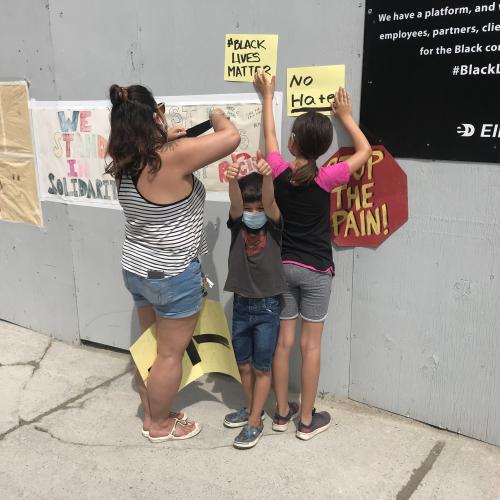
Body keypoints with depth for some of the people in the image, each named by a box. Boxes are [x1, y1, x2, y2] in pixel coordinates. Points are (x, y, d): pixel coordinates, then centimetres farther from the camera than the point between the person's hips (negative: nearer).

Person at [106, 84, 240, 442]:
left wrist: (166, 141, 13)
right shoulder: (172, 158, -25)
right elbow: (232, 137, -23)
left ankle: (151, 412, 39)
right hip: (172, 276, -8)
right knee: (170, 353, 10)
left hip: (136, 268, 8)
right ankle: (159, 425, 28)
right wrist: (218, 116, -3)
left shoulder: (124, 164, -2)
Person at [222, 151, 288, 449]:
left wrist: (267, 176, -49)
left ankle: (255, 422, 18)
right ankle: (252, 408, 37)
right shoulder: (237, 225, -1)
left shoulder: (274, 226, -7)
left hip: (267, 306, -3)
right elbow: (236, 204, -23)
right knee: (244, 365, 17)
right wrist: (233, 180, -46)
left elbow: (269, 202, -28)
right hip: (241, 304, 4)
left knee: (262, 367, 5)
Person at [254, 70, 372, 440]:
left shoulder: (278, 172, -8)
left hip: (282, 266, 3)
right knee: (311, 345, 6)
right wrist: (345, 116, 13)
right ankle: (307, 420, 18)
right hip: (315, 271, -3)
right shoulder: (326, 179, -15)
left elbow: (269, 133, 11)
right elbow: (365, 151, 1)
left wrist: (268, 95, 26)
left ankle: (282, 412, 25)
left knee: (284, 341, 12)